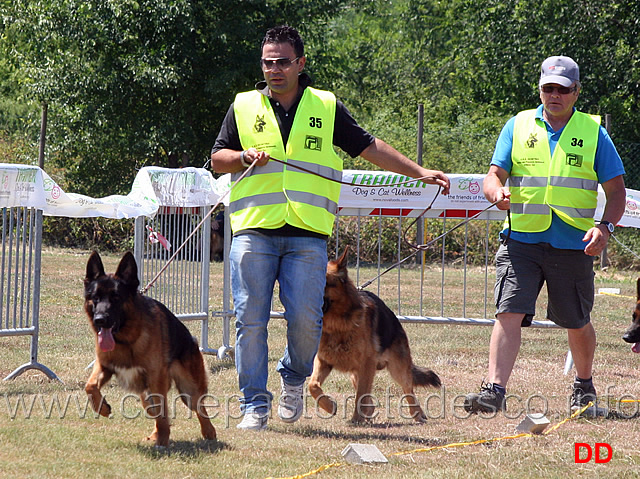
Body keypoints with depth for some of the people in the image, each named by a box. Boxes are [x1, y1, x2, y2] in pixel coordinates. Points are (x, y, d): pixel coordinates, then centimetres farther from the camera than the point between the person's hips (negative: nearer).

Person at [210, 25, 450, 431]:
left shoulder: (326, 108, 13)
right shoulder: (244, 107, 12)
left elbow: (370, 147, 15)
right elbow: (218, 158, 15)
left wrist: (420, 172, 9)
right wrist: (244, 158, -6)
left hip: (307, 234, 0)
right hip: (254, 230, 0)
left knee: (306, 318, -8)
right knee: (251, 319, -5)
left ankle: (294, 378, 20)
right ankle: (255, 404, 2)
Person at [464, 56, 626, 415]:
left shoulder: (593, 132, 6)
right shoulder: (518, 126, 8)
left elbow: (616, 189, 5)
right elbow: (495, 174, 6)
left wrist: (605, 227, -12)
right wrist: (496, 191, -19)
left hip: (573, 244, 0)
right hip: (522, 239, 0)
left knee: (577, 323, 12)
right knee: (509, 312, -15)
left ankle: (585, 385, 36)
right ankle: (495, 390, -20)